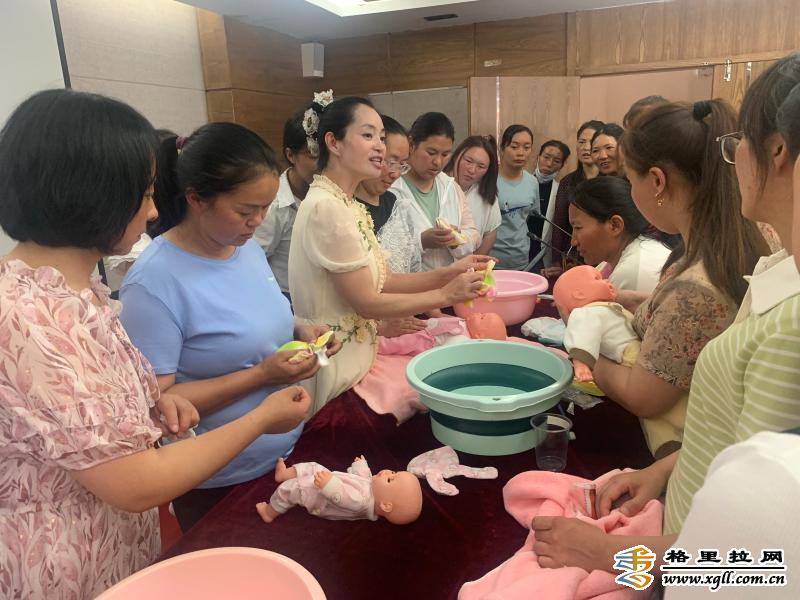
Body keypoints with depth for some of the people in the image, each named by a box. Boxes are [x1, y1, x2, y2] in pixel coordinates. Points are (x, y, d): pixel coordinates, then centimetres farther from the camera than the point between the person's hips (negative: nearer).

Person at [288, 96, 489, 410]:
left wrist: (448, 273, -7)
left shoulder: (348, 205, 8)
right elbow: (367, 303, -20)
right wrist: (446, 294, -15)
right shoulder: (327, 207, -22)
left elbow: (383, 280, 4)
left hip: (355, 354, 9)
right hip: (336, 365, -9)